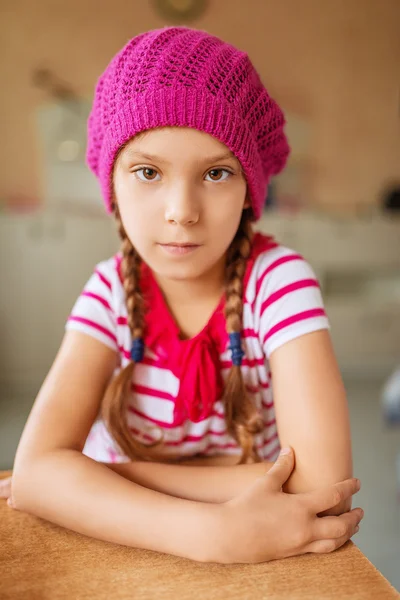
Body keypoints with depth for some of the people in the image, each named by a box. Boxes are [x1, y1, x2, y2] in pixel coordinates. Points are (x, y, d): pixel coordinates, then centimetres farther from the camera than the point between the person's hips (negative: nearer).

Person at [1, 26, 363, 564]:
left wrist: (109, 475, -21)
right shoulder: (113, 289, -11)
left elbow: (322, 482, -26)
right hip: (123, 555, 2)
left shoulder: (277, 279, -17)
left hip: (259, 563, -1)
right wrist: (215, 533, -33)